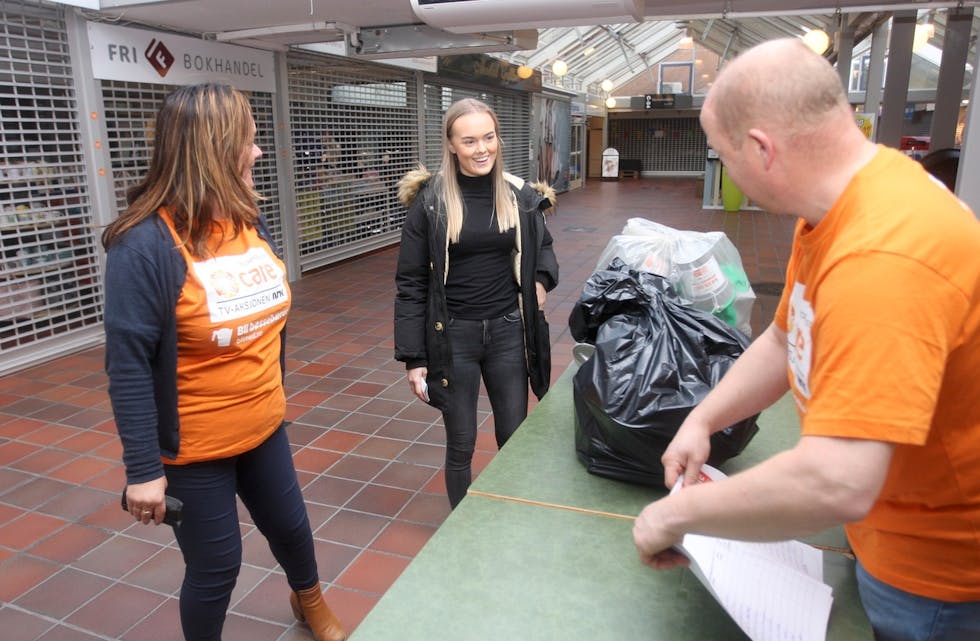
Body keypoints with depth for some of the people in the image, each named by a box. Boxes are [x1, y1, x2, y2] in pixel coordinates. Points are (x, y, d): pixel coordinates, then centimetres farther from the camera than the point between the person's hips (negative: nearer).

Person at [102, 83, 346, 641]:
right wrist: (143, 469, -19)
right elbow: (128, 365, -21)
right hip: (194, 447, -6)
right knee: (216, 566, 11)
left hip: (264, 427, 7)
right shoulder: (147, 243, -23)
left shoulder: (250, 222, -2)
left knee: (290, 524, 24)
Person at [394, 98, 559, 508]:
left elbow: (542, 246, 19)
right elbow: (411, 283, -6)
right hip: (453, 336, -2)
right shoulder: (431, 200, -9)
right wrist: (413, 357, -8)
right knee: (461, 444, 10)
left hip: (507, 332, 3)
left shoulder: (520, 195, 0)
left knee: (515, 438, 13)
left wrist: (542, 279, -3)